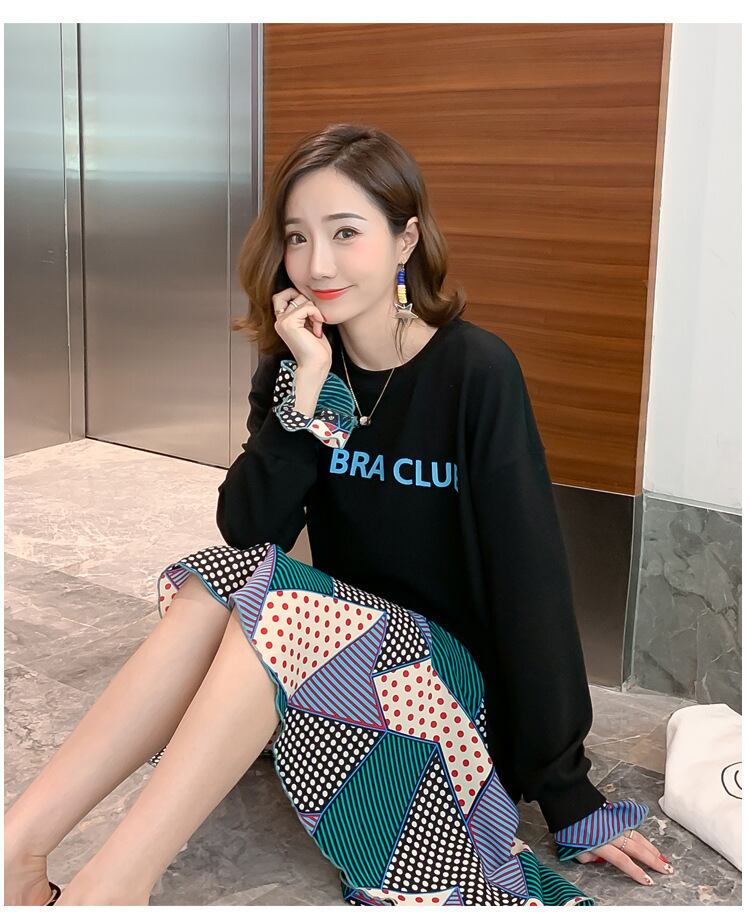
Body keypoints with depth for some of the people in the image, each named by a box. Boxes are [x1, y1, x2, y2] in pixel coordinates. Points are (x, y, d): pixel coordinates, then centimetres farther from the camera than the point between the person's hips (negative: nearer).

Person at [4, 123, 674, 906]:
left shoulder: (476, 372, -16)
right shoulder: (296, 365, 0)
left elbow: (530, 577, -17)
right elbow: (246, 530, -9)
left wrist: (569, 794, -15)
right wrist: (308, 384, -21)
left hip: (455, 670, -4)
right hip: (339, 640, 4)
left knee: (263, 595, -28)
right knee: (222, 577, -25)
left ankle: (109, 886, -29)